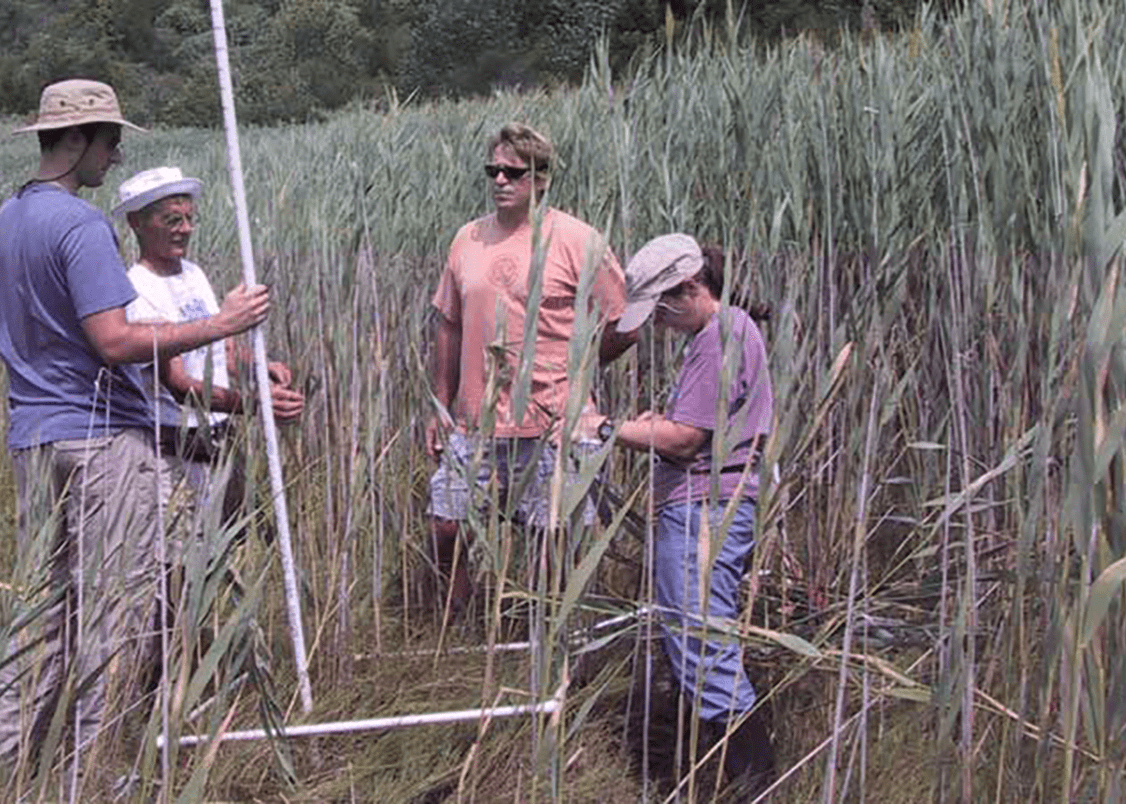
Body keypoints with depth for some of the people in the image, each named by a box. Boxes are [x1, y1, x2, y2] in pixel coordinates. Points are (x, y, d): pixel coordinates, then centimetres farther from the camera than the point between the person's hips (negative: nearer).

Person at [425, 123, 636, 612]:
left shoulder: (576, 241, -7)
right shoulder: (468, 239, 8)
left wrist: (567, 371, -1)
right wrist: (441, 408, 13)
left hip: (550, 428, -4)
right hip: (473, 423, 5)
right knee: (445, 531, 5)